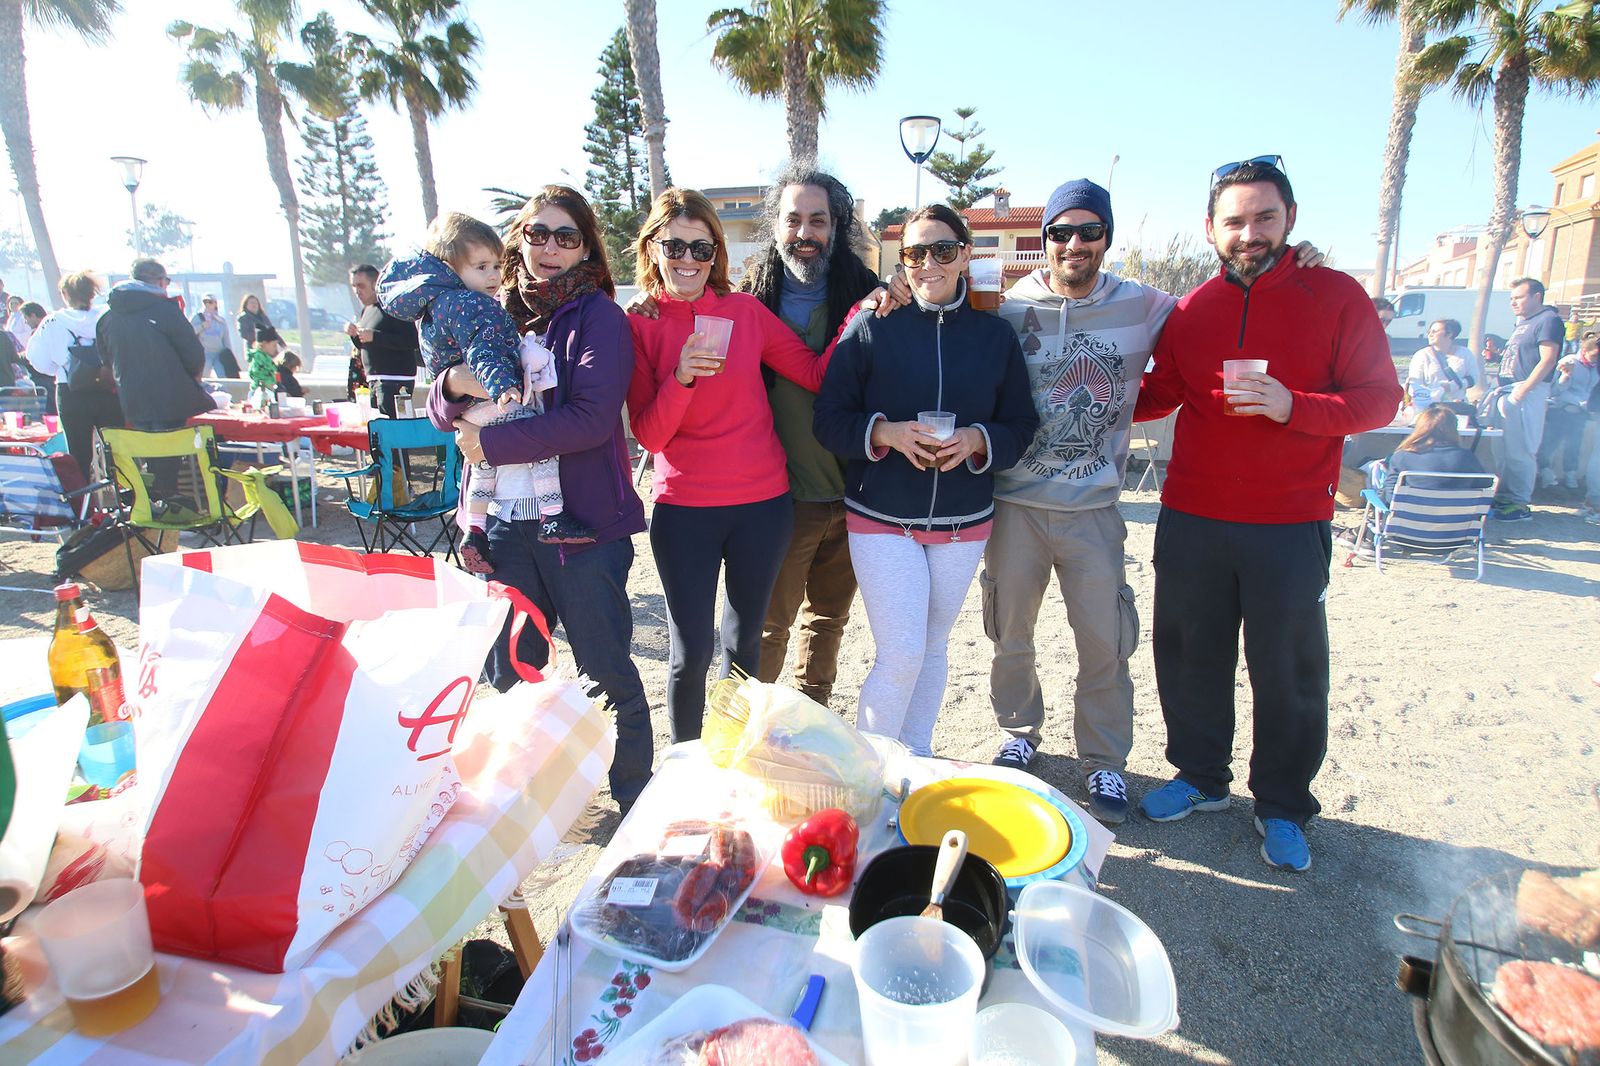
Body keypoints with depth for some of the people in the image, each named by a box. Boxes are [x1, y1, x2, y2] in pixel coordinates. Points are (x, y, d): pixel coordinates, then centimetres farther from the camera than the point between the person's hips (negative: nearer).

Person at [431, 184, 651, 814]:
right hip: (506, 523, 6)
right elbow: (442, 414, 10)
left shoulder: (598, 318, -5)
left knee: (606, 673, 5)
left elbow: (591, 419, -20)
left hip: (585, 524, -5)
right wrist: (454, 384, -12)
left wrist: (491, 442, -15)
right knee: (508, 673, 16)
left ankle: (635, 798, 24)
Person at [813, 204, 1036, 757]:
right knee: (900, 655, -7)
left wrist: (978, 439, -15)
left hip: (964, 523, 3)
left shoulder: (995, 334, 4)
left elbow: (1021, 425, 6)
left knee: (933, 648, 15)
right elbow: (829, 419, -5)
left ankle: (915, 761, 34)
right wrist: (886, 432, -22)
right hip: (881, 519, -3)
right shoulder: (872, 327, -4)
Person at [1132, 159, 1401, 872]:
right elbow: (1157, 395, 17)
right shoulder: (1191, 311, 6)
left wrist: (1292, 406, -19)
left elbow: (1380, 399, -4)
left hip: (1290, 528, -2)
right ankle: (1201, 776, 34)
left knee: (1287, 674, 7)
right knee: (1190, 659, 13)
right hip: (1190, 521, 3)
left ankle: (1282, 807, 27)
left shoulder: (1336, 297, -2)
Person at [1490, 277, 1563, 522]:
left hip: (1529, 394, -9)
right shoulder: (1523, 323, 20)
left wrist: (1524, 389, -23)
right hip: (1509, 393, 9)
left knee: (1521, 451, -8)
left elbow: (1548, 360, -18)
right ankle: (1504, 497, 20)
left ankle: (1520, 504, -3)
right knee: (1506, 449, 12)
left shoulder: (1548, 320, -8)